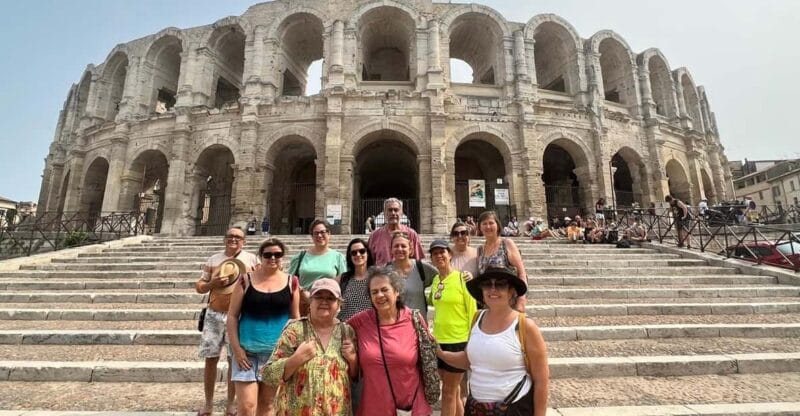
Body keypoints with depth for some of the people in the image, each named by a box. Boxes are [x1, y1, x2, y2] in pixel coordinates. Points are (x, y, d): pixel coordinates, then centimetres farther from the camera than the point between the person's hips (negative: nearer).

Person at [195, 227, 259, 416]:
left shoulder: (252, 259, 2)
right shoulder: (213, 259, 7)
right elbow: (199, 286, 8)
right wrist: (212, 283, -12)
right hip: (214, 315, 2)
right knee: (210, 358, 9)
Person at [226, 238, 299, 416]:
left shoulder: (291, 282, -1)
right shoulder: (246, 280, -3)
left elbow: (295, 317, 5)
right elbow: (232, 316, -1)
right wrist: (236, 348, -7)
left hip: (277, 353, 1)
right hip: (247, 353, -1)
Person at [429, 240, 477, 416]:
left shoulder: (463, 277, -14)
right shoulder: (435, 280, 3)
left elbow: (472, 310, -12)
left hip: (459, 341, -6)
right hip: (439, 340, 6)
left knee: (448, 390, 7)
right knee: (453, 388, 20)